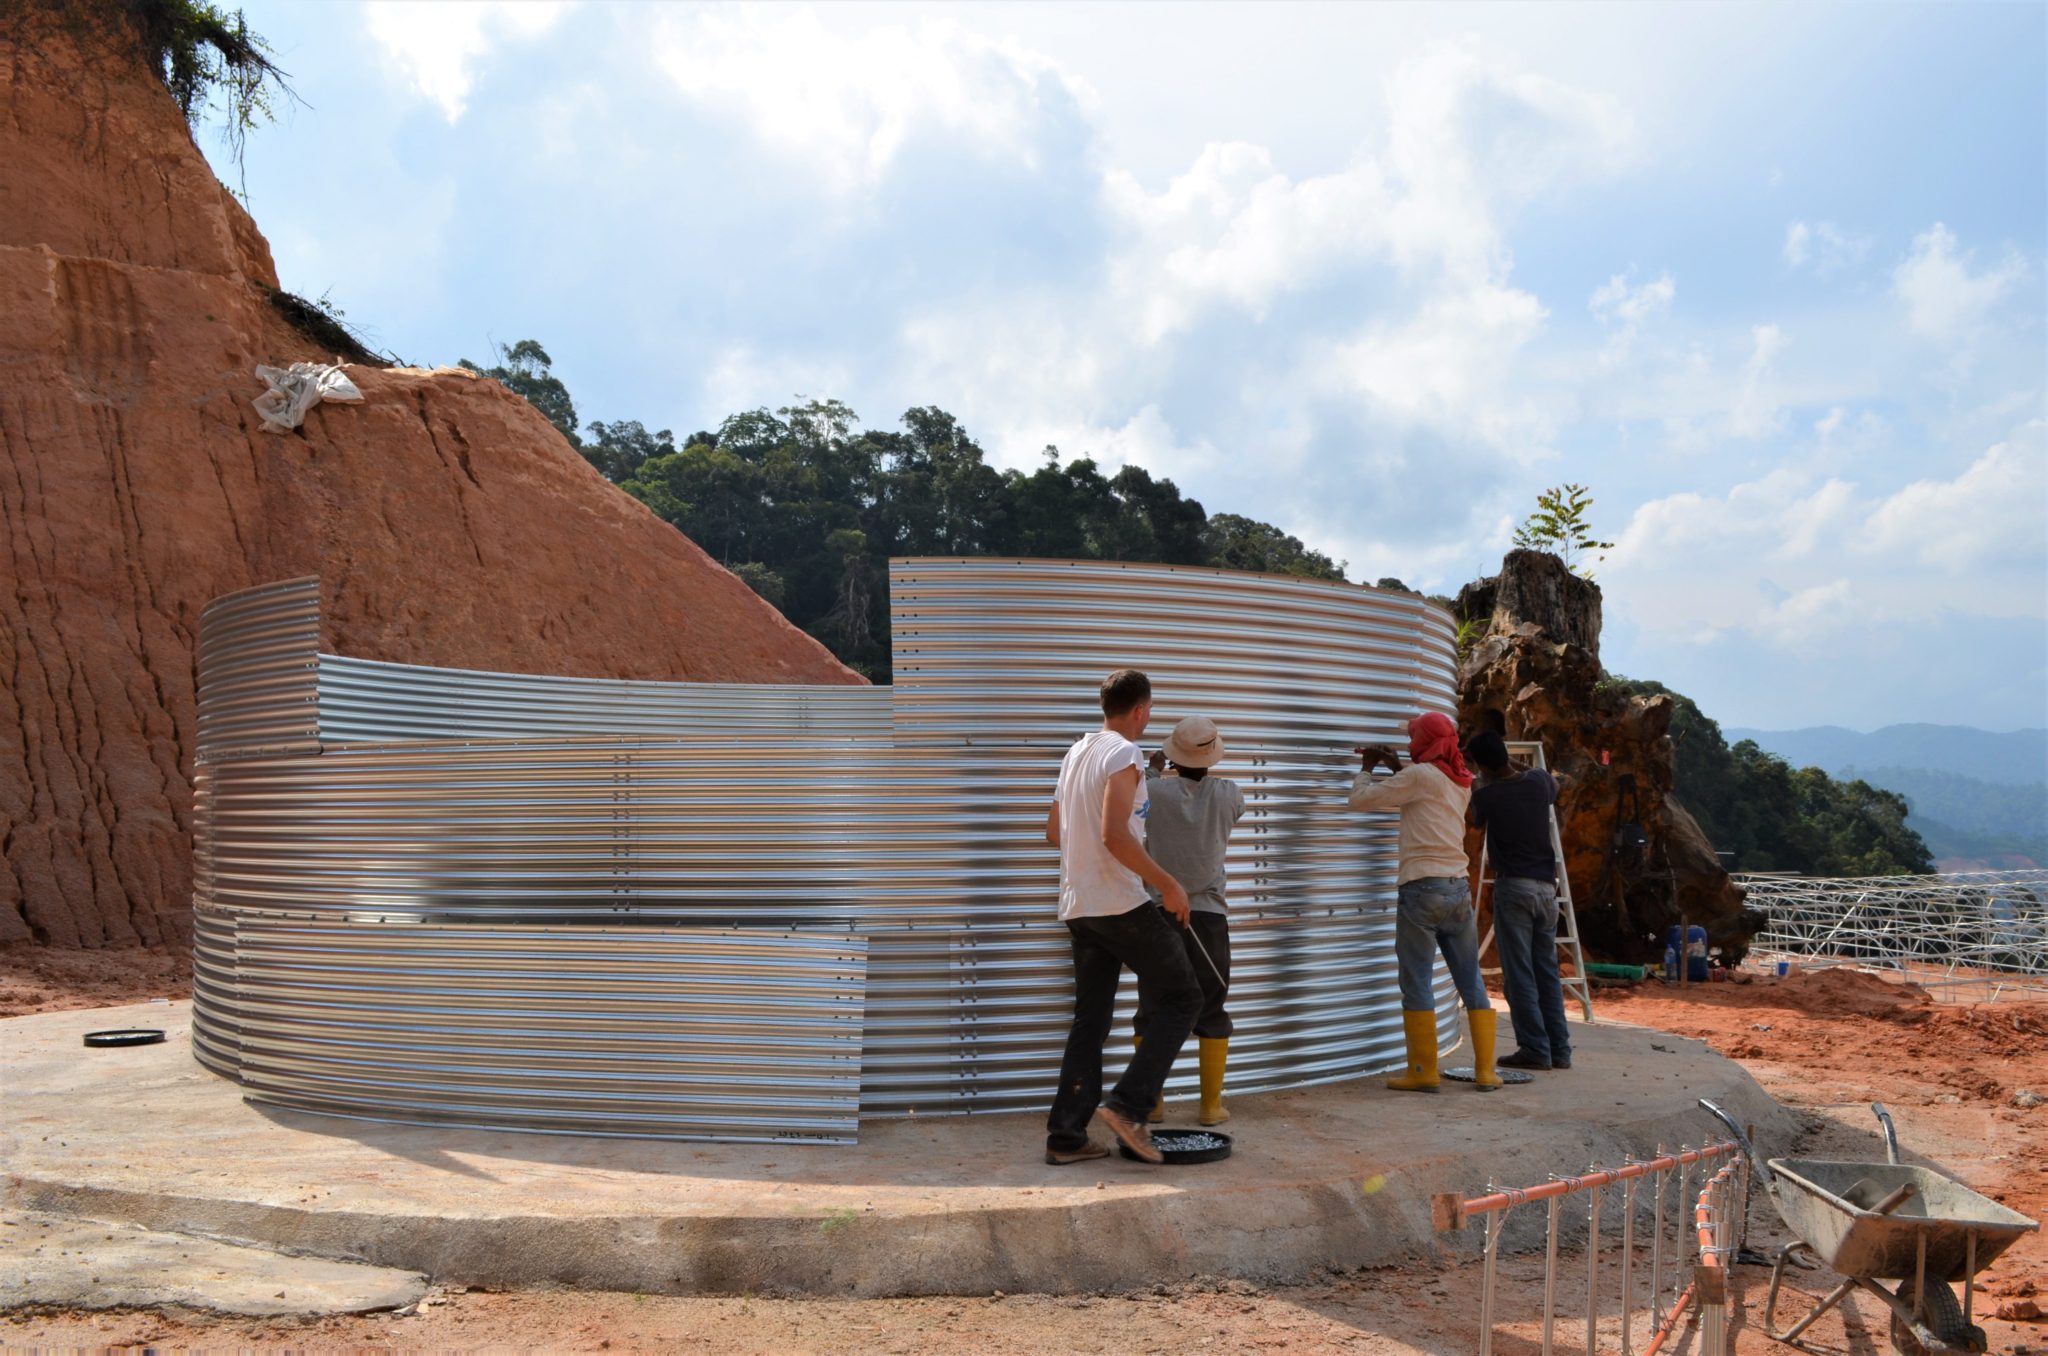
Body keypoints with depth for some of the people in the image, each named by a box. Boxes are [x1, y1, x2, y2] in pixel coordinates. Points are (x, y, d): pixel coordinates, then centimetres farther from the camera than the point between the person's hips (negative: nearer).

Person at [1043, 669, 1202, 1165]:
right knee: (1180, 999, 3)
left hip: (1077, 908, 8)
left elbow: (1054, 832, 21)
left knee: (1091, 1021, 12)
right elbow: (1115, 835, -24)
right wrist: (1168, 886, -17)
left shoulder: (1076, 753, 14)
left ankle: (1065, 1134, 10)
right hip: (1121, 905, -8)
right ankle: (1128, 1105, -6)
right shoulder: (1124, 754, -12)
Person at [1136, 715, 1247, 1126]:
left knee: (1151, 1011, 9)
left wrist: (1154, 770, 32)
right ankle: (1212, 1105, 11)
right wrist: (1204, 774, 33)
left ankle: (1151, 1101, 12)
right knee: (1211, 1012, 9)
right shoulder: (1228, 794, -4)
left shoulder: (1155, 792, -9)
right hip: (1207, 917, 1)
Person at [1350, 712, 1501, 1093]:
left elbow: (1360, 799, -3)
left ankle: (1423, 1072, 2)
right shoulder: (1461, 783, 14)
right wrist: (1394, 765, 28)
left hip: (1422, 888, -7)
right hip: (1459, 889, 7)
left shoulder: (1420, 776, -8)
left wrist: (1368, 766, 15)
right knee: (1472, 983, 10)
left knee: (1416, 983, 0)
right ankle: (1485, 1071, 11)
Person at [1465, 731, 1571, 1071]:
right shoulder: (1540, 781, 0)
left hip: (1513, 887, -5)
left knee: (1519, 973, -1)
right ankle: (1559, 1050, 12)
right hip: (1546, 886, 5)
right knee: (1547, 971, 11)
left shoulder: (1485, 795, -10)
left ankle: (1535, 1050, -3)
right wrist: (1513, 765, 26)